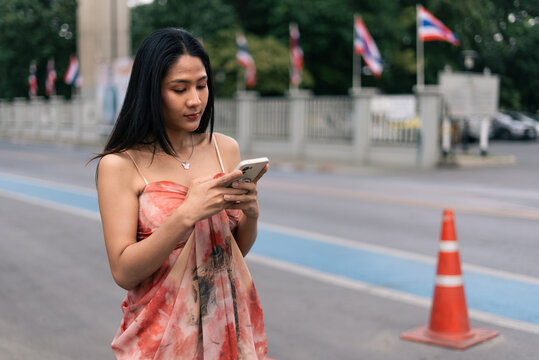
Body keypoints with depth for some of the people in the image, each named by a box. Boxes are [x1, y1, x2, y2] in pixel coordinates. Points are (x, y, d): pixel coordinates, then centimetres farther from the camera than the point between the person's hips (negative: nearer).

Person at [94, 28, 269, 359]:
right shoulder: (119, 164, -13)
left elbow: (240, 249, 7)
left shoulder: (227, 149, 0)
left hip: (231, 316, 4)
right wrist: (186, 214, -26)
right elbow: (123, 272, -16)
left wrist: (251, 212, -13)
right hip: (163, 330, -3)